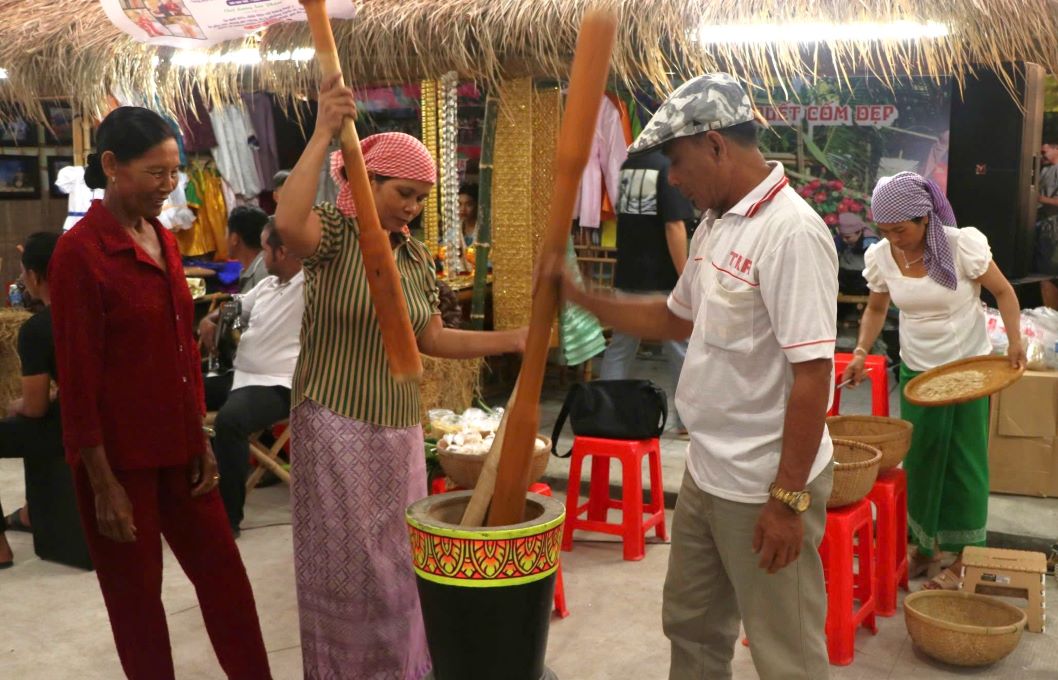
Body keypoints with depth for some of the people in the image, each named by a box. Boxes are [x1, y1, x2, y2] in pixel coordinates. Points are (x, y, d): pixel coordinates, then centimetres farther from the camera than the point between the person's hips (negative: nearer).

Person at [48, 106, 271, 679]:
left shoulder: (162, 240, 8)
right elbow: (77, 378, -15)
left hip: (177, 446, 7)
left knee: (223, 573, 13)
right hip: (119, 455, -7)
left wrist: (201, 439, 10)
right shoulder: (80, 253, -15)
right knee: (136, 593, 9)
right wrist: (103, 483, -15)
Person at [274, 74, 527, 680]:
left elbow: (432, 339, 12)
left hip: (399, 427, 6)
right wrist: (323, 135, -34)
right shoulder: (334, 232, -10)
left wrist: (511, 340, 4)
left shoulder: (416, 256, 9)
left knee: (398, 560, 14)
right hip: (335, 426, -6)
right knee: (344, 562, 3)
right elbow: (288, 224, -35)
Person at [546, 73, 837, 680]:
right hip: (707, 473, 9)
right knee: (692, 627, 23)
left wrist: (788, 500, -21)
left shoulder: (791, 232, -21)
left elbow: (812, 376, -24)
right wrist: (579, 295, 13)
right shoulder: (715, 226, 8)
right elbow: (678, 319, 21)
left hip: (766, 489, -9)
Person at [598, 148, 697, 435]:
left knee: (620, 347, 12)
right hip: (662, 277, -6)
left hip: (627, 275, 6)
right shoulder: (669, 166, -14)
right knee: (681, 348, 6)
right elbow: (674, 226, -18)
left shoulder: (628, 164, 7)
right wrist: (685, 279, -15)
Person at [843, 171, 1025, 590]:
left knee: (964, 462, 2)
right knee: (919, 459, 10)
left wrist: (1014, 341, -19)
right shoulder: (880, 257, -9)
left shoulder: (963, 245, -20)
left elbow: (1003, 291, -6)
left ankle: (963, 558, 15)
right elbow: (876, 308, 8)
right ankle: (924, 547, 26)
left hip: (969, 367, -3)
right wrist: (862, 350, -6)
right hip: (916, 370, 4)